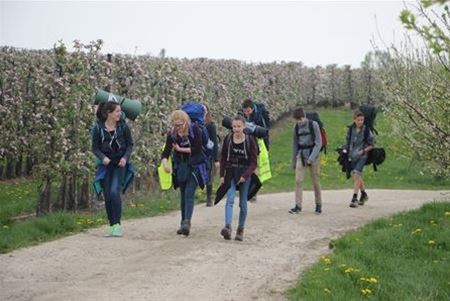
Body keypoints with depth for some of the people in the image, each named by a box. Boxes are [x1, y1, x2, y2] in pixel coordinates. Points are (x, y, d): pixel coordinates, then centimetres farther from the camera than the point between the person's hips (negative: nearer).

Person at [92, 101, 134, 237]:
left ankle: (117, 224, -11)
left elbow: (130, 144, 3)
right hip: (106, 165, 1)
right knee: (107, 196, 2)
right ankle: (112, 225, 16)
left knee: (114, 192, -18)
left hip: (120, 164, -1)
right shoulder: (98, 128, -7)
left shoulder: (123, 126, -6)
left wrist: (125, 157, -14)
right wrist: (103, 157, -18)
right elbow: (95, 148, 0)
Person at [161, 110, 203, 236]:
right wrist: (164, 162, -33)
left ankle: (187, 222, -26)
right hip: (180, 167, 4)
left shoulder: (194, 130, -12)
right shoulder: (172, 134, -4)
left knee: (189, 194, -17)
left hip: (194, 166, -4)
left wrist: (180, 149, -13)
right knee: (183, 196, 9)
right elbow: (166, 151, -13)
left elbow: (197, 149, -16)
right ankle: (184, 224, 15)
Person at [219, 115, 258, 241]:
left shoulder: (250, 140, -7)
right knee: (230, 199, -16)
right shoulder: (228, 139, 0)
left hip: (245, 174, -1)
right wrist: (222, 175, 2)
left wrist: (245, 175, -16)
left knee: (243, 203, 6)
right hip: (231, 173, 1)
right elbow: (223, 158, 8)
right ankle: (228, 227, -29)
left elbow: (253, 162, -5)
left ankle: (240, 230, 16)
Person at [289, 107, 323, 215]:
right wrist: (293, 161, 13)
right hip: (301, 155, 3)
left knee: (315, 181, 3)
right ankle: (298, 206, -10)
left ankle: (318, 205, 17)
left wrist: (311, 158, -17)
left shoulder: (313, 125, -7)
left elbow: (318, 143, -8)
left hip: (313, 154, -3)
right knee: (298, 180, -9)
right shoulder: (296, 127, 5)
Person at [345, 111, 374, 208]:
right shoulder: (351, 129, 2)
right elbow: (348, 141, 16)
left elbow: (371, 145, -2)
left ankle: (354, 198, -20)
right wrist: (348, 151, 5)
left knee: (356, 174, -19)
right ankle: (364, 194, 36)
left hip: (362, 156, -5)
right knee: (356, 176, 14)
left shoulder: (367, 130, -8)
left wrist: (364, 150, -17)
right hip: (352, 156, 5)